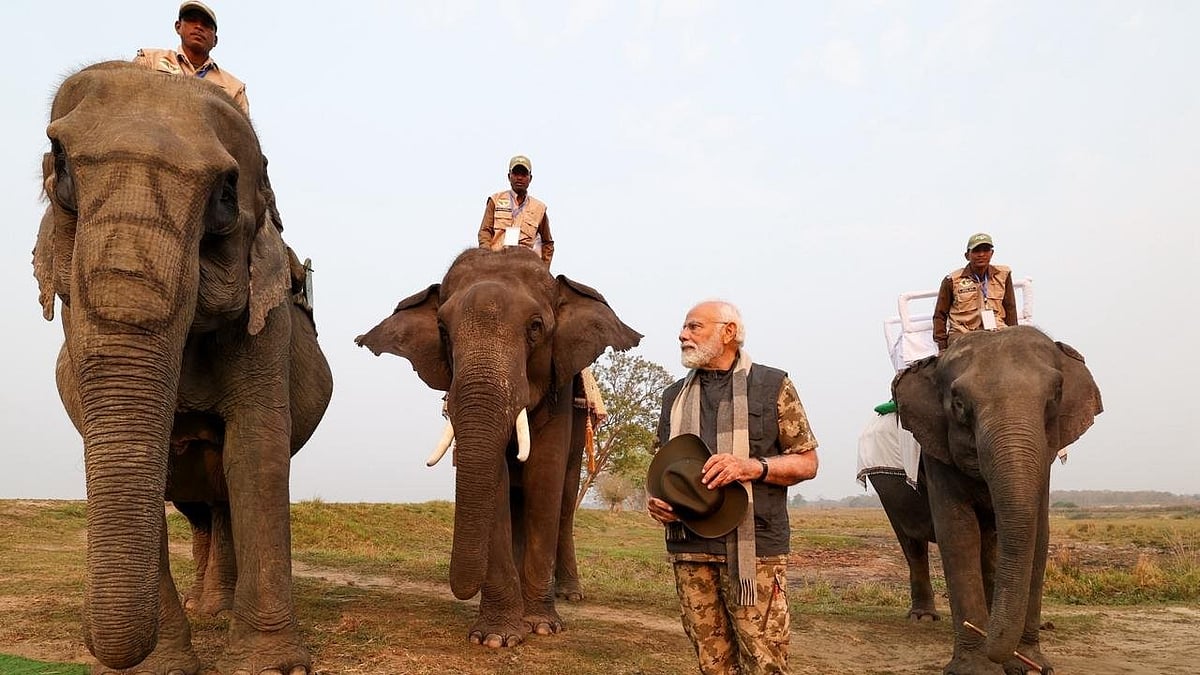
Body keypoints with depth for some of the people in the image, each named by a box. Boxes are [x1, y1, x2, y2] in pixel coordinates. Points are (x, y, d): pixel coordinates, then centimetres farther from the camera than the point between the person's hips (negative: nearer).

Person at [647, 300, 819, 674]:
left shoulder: (772, 386, 3)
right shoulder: (675, 395, 17)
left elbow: (806, 462, 2)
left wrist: (751, 467, -15)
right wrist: (655, 496, 2)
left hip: (754, 549, -4)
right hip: (689, 549, 4)